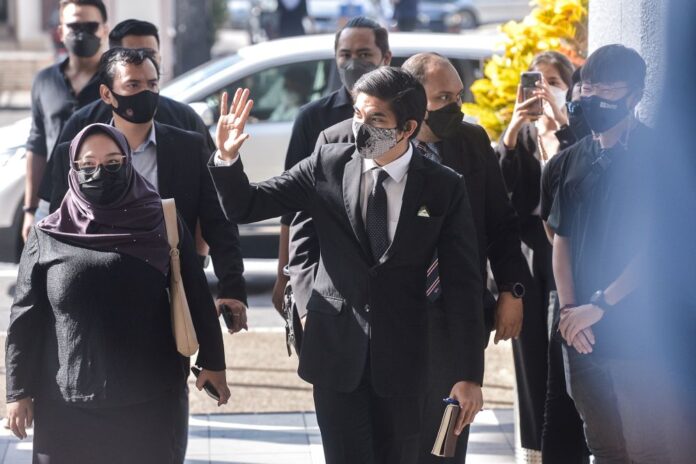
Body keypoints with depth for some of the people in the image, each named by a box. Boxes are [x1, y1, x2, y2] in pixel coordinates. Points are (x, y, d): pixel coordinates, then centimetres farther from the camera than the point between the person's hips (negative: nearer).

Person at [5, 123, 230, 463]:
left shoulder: (163, 225, 2)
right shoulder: (48, 237, 2)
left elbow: (195, 296, 6)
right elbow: (25, 318, 4)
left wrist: (212, 362, 6)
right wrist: (19, 392, 2)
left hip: (151, 399, 0)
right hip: (69, 404, 0)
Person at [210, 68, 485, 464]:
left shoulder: (445, 188, -3)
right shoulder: (329, 165, -1)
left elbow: (463, 285, -2)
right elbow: (246, 206, 4)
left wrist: (469, 375, -5)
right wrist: (227, 159, -17)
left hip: (401, 359, 0)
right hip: (337, 351, 0)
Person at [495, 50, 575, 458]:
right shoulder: (519, 136, 9)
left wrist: (559, 124, -24)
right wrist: (511, 133, -18)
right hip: (526, 255, 3)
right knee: (532, 354, 4)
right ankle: (537, 447, 9)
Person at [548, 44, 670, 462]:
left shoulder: (655, 155, -5)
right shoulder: (575, 159, 10)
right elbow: (563, 239, 12)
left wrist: (601, 304, -12)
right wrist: (569, 309, -2)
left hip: (637, 335, -5)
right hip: (583, 334, 5)